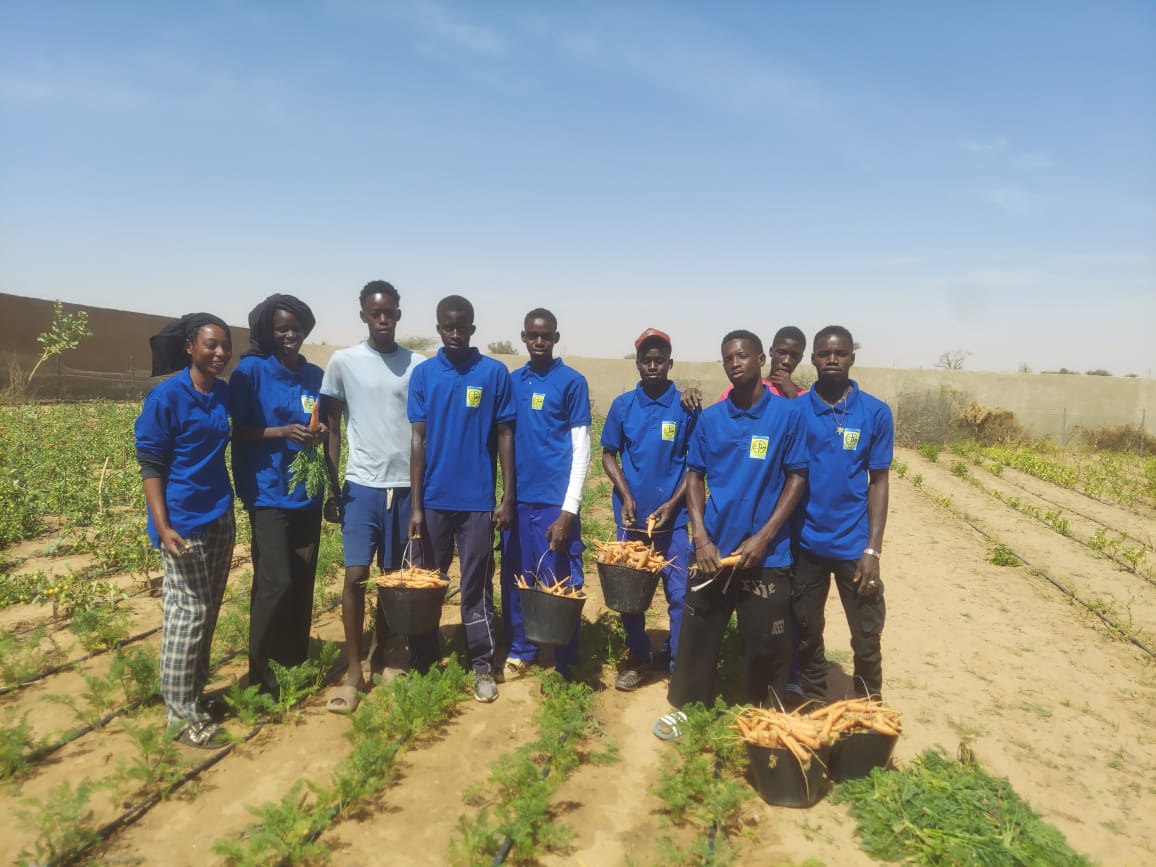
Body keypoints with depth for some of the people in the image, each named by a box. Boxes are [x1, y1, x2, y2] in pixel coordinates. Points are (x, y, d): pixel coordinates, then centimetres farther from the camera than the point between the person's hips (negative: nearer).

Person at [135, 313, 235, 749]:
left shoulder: (225, 393, 5)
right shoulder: (166, 397, -12)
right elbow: (149, 465, -12)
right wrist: (162, 526, -19)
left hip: (220, 518, 6)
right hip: (183, 523, -6)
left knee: (209, 612, 12)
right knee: (188, 613, -2)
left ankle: (196, 695, 26)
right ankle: (181, 715, 9)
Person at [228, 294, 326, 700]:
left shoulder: (316, 375, 8)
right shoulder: (251, 370, -5)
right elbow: (238, 432, -6)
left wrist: (321, 434, -6)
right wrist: (282, 431, -19)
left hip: (307, 494, 5)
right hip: (269, 493, -4)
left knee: (303, 581, 8)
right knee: (276, 581, -8)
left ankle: (296, 662, 22)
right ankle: (260, 668, 8)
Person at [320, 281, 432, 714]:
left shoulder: (419, 366, 3)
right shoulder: (343, 362, 1)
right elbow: (331, 429, 5)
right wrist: (332, 487, 1)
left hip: (408, 487, 2)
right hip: (362, 485, -1)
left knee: (394, 577, 10)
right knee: (356, 575, -3)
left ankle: (379, 651, 28)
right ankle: (353, 672, 9)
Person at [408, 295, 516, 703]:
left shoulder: (495, 373, -2)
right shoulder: (423, 374, 2)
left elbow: (505, 436, 1)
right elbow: (418, 439, 1)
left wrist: (509, 497, -3)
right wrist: (415, 505, -2)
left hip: (477, 500, -2)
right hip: (434, 500, 2)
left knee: (476, 587, 6)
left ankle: (482, 665, 19)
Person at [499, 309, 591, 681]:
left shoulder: (572, 382, -4)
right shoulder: (511, 381, 9)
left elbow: (581, 449, -7)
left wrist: (569, 510, -13)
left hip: (554, 500, -4)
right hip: (517, 497, 5)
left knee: (559, 585, 3)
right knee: (515, 580, 12)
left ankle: (564, 662, 18)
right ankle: (520, 650, 29)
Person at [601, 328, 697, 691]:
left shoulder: (687, 407, -5)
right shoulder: (622, 405, 0)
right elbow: (609, 455, 6)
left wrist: (673, 504, -11)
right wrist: (625, 496, -8)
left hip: (672, 516, -2)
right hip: (631, 515, 2)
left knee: (680, 593, 2)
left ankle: (678, 662, 19)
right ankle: (639, 658, 27)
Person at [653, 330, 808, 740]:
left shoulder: (787, 414, -5)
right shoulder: (710, 418, 2)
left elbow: (797, 478, -4)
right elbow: (695, 476, 6)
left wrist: (763, 537, -12)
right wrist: (701, 538, -6)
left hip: (767, 554, -2)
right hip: (714, 549, 2)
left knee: (765, 643, 8)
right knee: (698, 634, 11)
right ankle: (686, 707, 29)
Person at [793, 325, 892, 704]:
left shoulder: (876, 412, -4)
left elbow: (878, 482, -2)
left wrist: (872, 549, -7)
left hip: (854, 545, -1)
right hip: (806, 543, 1)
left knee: (867, 639, 8)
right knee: (807, 633, 15)